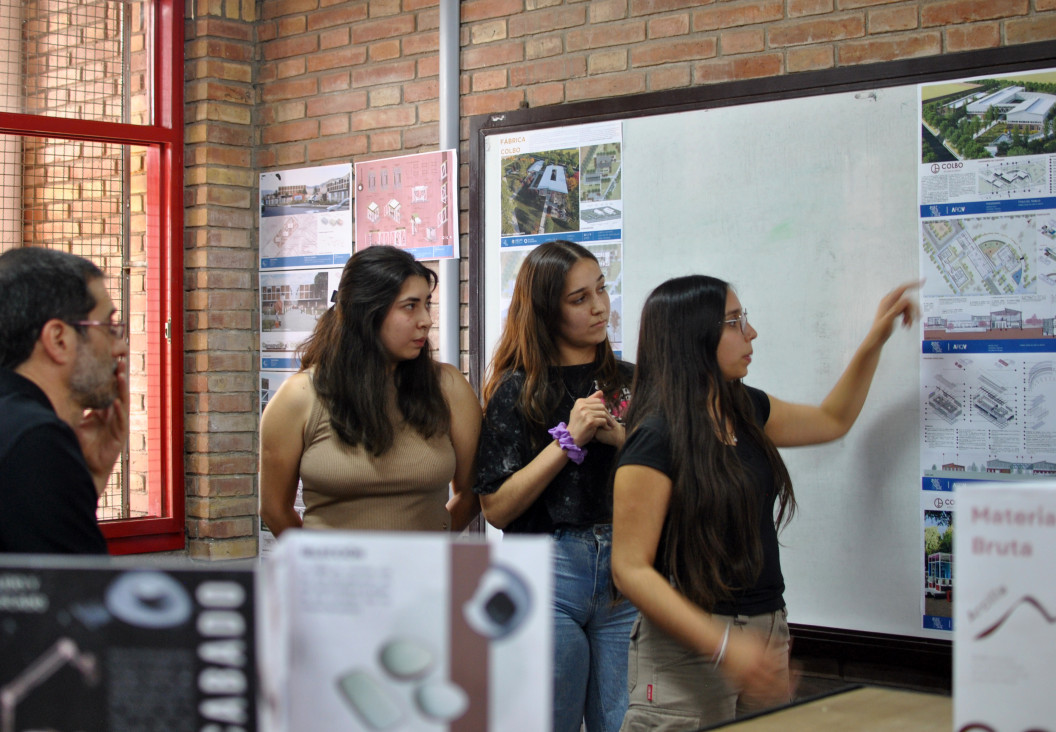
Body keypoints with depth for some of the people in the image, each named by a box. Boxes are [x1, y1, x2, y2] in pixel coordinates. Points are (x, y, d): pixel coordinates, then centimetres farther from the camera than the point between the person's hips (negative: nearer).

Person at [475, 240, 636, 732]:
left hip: (625, 569, 3)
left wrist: (621, 439, -8)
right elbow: (496, 509, -8)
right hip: (549, 576, -3)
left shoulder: (628, 382, 10)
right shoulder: (518, 391, -1)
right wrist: (569, 439, -13)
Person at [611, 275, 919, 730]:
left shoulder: (746, 410, 9)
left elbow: (831, 421, 30)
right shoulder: (656, 437, -15)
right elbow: (630, 569, -18)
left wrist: (876, 338, 25)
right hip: (689, 642, -7)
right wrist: (724, 646, -26)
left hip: (766, 630, 7)